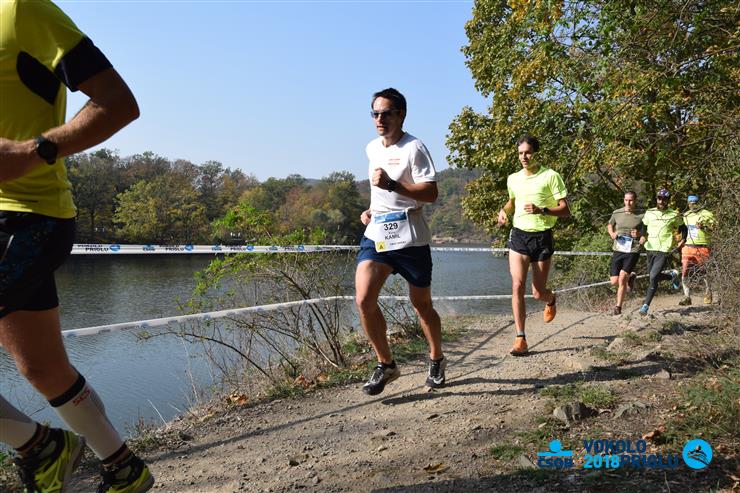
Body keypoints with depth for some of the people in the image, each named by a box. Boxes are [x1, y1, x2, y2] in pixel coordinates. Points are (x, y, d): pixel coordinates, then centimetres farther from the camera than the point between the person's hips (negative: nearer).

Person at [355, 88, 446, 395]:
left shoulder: (414, 148, -8)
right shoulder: (372, 149, 14)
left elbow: (431, 193, -15)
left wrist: (392, 185, -25)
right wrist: (371, 211, 15)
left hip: (410, 237, -5)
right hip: (376, 232, 5)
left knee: (422, 306, 8)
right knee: (363, 300, -12)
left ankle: (436, 361, 33)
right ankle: (386, 365, 6)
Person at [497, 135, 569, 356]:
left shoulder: (550, 176, -5)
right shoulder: (513, 179, 9)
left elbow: (565, 210, -7)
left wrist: (542, 210, -24)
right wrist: (504, 210, 7)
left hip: (542, 237, -3)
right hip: (518, 235, 3)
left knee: (538, 293, 4)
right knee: (517, 285, -13)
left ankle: (551, 299, 43)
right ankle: (520, 339, -8)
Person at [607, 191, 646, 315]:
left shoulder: (641, 216, -3)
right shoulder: (617, 213, 4)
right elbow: (609, 225, 22)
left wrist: (642, 237, -11)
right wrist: (612, 233, 1)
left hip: (633, 251, -3)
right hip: (618, 250, 3)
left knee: (622, 277, -17)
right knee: (614, 281, 2)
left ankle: (618, 307, -2)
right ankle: (630, 276, 36)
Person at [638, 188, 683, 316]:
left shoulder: (674, 215, -1)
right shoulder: (649, 213, 5)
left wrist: (683, 241, 4)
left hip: (665, 251, -4)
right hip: (650, 249, 5)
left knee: (653, 277, -16)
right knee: (653, 276, 16)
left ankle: (646, 305, -10)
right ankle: (673, 275, 45)